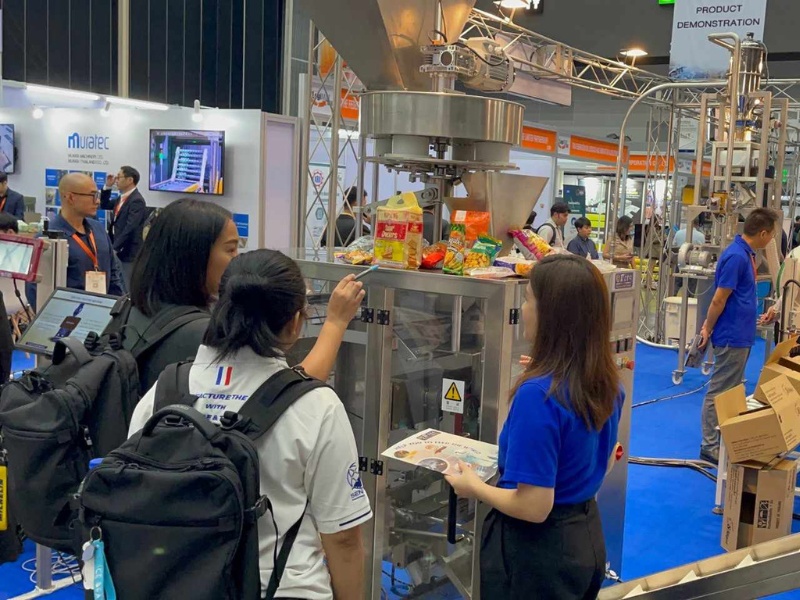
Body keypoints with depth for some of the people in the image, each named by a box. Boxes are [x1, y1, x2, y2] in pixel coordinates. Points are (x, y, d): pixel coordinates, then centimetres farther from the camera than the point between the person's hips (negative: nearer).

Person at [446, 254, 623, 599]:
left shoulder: (538, 395, -28)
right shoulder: (607, 382, -4)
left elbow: (533, 508, -26)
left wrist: (472, 487, -10)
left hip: (537, 550, -7)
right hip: (586, 538, 7)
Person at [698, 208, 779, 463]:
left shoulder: (746, 254, 9)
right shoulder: (736, 256, -22)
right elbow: (719, 301, -19)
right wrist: (708, 329, -9)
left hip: (741, 335, 10)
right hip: (732, 336, -10)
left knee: (731, 392, 17)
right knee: (720, 393, -1)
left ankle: (724, 440, 27)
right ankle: (710, 447, 7)